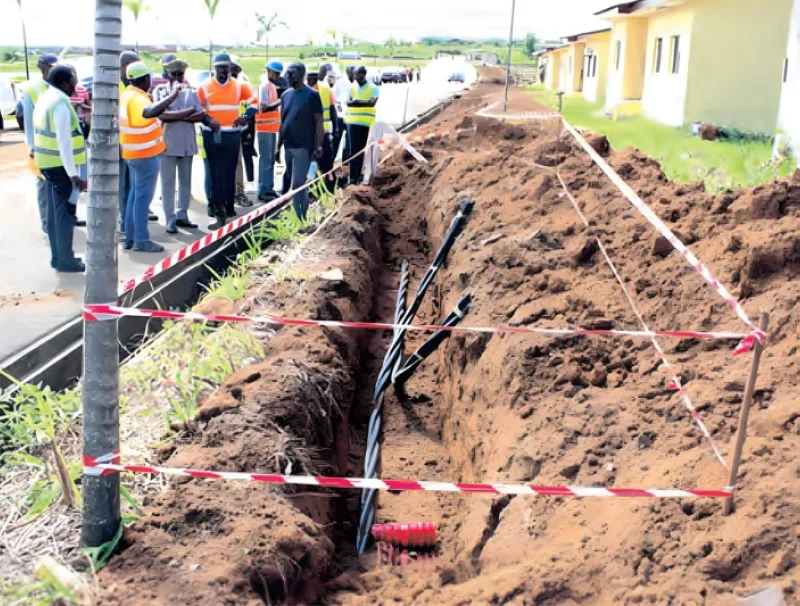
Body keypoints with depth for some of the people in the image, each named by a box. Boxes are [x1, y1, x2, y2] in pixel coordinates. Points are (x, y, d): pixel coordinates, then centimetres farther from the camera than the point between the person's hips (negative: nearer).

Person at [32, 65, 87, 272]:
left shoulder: (45, 99, 13)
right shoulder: (61, 103, -18)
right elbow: (64, 141, -24)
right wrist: (73, 173, -26)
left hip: (49, 162, 10)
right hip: (60, 164, -10)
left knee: (54, 211, 14)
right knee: (64, 212, -3)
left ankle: (58, 256, 22)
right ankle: (65, 260, 2)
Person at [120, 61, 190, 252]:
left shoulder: (127, 96, 10)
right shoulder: (138, 99, -21)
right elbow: (150, 112, -44)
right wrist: (171, 97, -40)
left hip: (133, 153, 10)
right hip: (145, 155, -10)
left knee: (135, 194, 16)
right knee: (143, 196, -4)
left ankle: (130, 237, 20)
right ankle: (141, 240, 1)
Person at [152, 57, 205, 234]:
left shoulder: (190, 91, 9)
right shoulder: (160, 90, 1)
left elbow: (201, 115, -3)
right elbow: (160, 114, -14)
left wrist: (175, 116, -13)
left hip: (187, 142, 4)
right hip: (167, 142, -4)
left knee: (186, 181, 11)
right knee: (168, 183, -1)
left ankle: (182, 215, 21)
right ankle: (170, 219, 1)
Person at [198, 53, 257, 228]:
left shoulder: (239, 86, 3)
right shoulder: (205, 86, 0)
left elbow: (254, 102, 12)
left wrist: (246, 117, -5)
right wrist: (207, 120, -12)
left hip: (232, 135, 1)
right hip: (212, 135, -1)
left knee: (230, 173, 9)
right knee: (216, 175, -2)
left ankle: (229, 208, 21)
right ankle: (220, 214, -1)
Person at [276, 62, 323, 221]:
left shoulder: (312, 95, -6)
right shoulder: (286, 95, 12)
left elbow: (319, 122, -7)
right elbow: (283, 122, 17)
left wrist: (319, 146, -13)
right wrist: (279, 146, 15)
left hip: (303, 147, -7)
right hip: (288, 147, 7)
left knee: (297, 185, -9)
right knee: (299, 184, 15)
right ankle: (304, 215, 26)